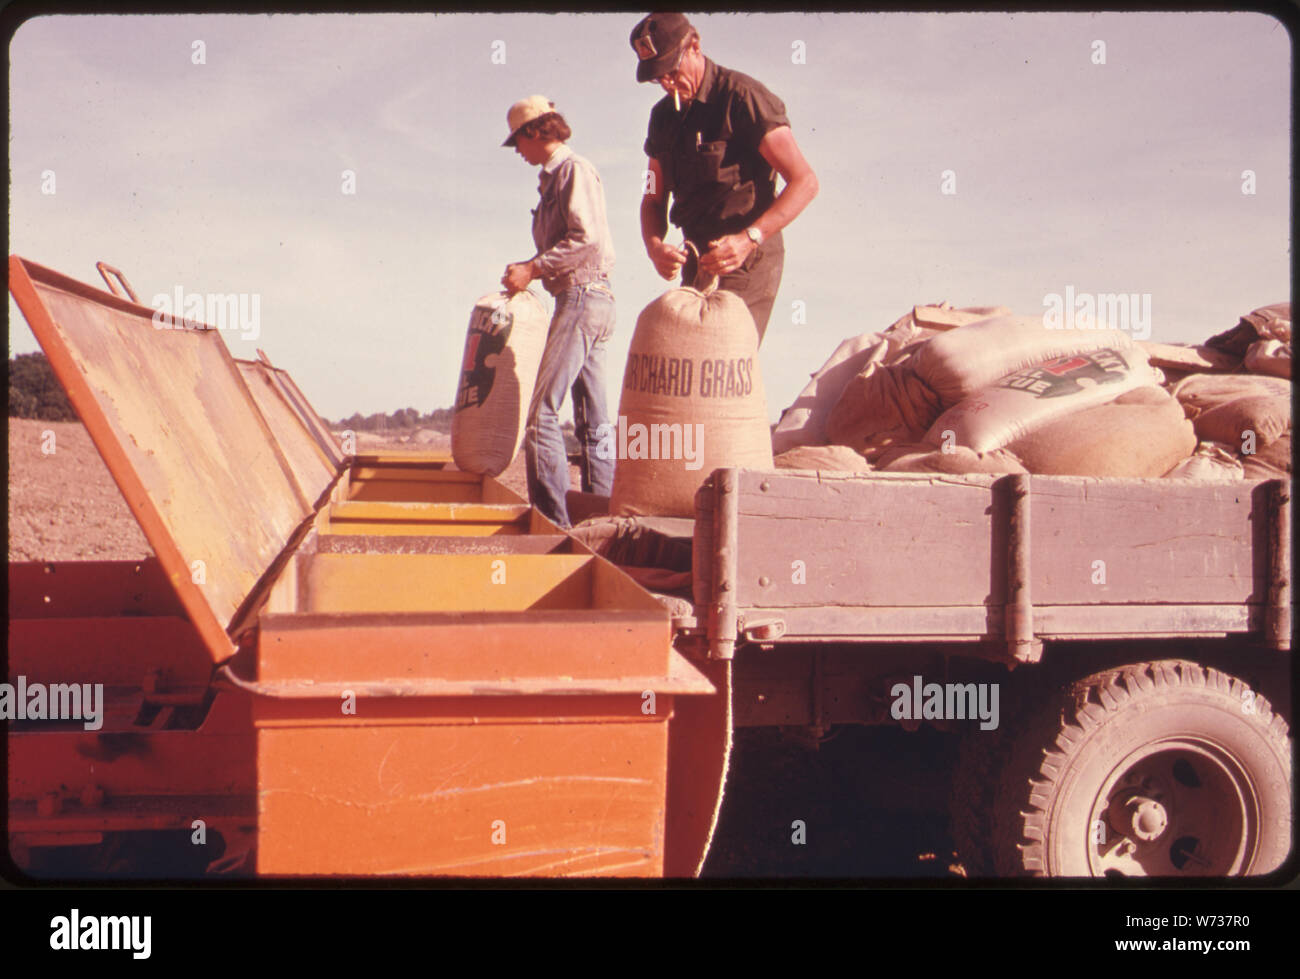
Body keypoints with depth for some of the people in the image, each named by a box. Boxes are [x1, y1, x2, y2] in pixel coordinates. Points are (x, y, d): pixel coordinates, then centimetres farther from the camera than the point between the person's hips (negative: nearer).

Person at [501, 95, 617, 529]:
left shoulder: (574, 169, -8)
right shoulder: (554, 177, 21)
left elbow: (588, 240, -19)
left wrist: (533, 269, -16)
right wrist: (532, 269, 11)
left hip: (582, 296, -10)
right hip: (588, 301, 10)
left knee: (542, 412, -13)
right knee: (592, 422, 9)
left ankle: (552, 521, -12)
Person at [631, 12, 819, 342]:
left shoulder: (742, 96, -10)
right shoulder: (664, 115, 13)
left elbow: (804, 181, -15)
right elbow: (654, 198, 18)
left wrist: (748, 239, -26)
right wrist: (654, 246, -6)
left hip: (745, 260, -8)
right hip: (698, 262, 8)